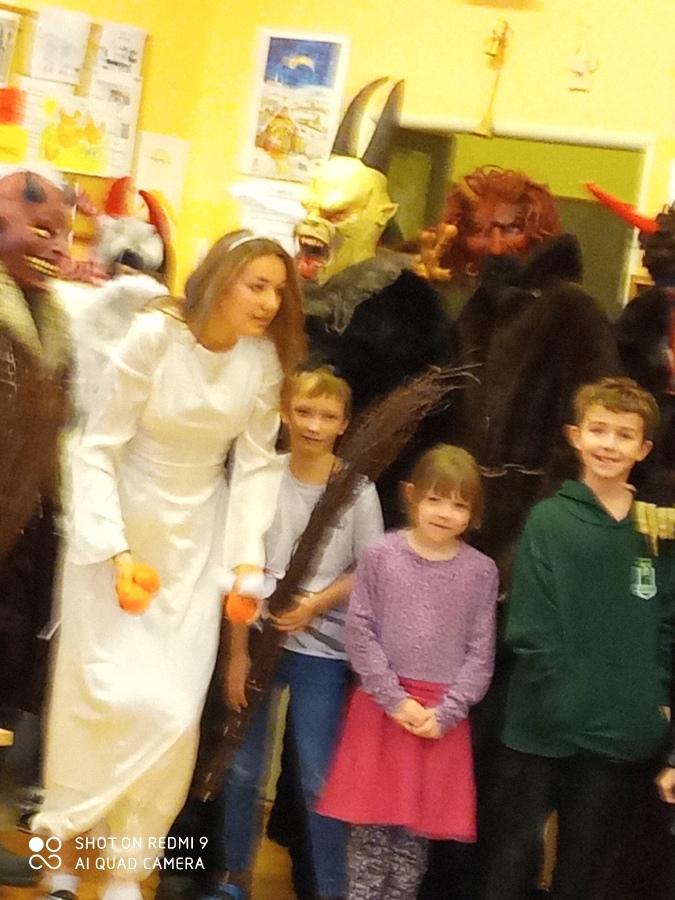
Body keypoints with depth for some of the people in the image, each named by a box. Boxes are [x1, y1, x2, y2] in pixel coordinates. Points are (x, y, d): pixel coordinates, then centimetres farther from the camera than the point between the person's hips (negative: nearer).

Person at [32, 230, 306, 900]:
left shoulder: (266, 359, -7)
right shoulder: (155, 336, -17)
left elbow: (255, 463, -2)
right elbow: (98, 449, -14)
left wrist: (247, 557, -12)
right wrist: (115, 547, -21)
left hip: (196, 543, 3)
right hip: (120, 529, -3)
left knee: (173, 711, 0)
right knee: (107, 695, -4)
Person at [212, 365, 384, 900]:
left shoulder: (358, 490, -6)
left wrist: (317, 604, -16)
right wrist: (238, 652, -1)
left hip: (322, 650, -2)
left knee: (319, 778, 1)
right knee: (244, 769, 10)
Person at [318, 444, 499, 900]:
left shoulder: (481, 571, 1)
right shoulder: (382, 556, -2)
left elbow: (480, 653, 2)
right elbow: (360, 633, -4)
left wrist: (445, 712, -8)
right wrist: (395, 700, -10)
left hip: (444, 717, 1)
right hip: (381, 706, -1)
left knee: (417, 832, 6)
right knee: (372, 825, 3)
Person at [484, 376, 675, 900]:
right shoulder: (549, 521, -4)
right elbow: (530, 630, -8)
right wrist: (564, 701, -13)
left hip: (620, 734, 2)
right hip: (542, 727, -2)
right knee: (517, 853, 8)